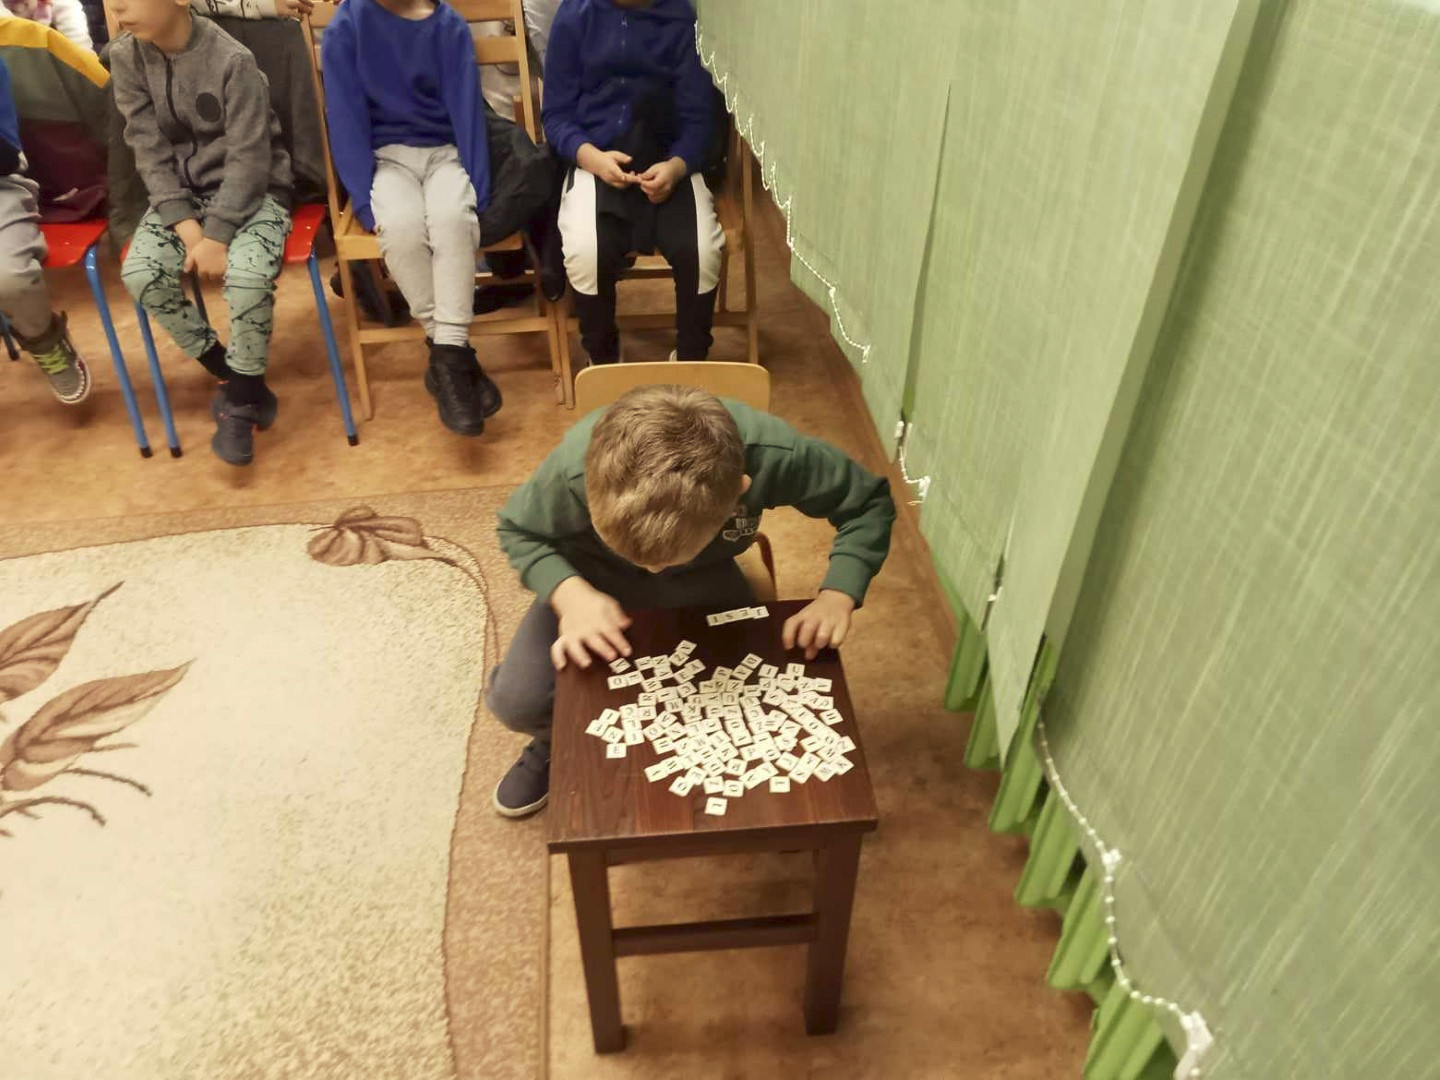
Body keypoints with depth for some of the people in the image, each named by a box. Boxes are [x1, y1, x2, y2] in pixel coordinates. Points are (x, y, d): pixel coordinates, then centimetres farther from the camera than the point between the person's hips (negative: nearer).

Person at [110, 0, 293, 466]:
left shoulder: (232, 60, -17)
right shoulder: (125, 57, -4)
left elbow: (247, 160, -17)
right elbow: (150, 153, -3)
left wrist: (217, 236, -22)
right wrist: (187, 226, -16)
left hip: (249, 189, -4)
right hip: (179, 191, 5)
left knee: (247, 274, -32)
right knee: (140, 273, -21)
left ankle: (243, 399, -10)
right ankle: (231, 377, 0)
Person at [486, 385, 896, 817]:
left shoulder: (773, 455, -36)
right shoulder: (575, 468, -36)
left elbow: (869, 502, -17)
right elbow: (518, 530, -14)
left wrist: (837, 595, -32)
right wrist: (569, 594, -33)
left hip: (704, 579, 1)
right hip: (592, 574, 0)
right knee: (516, 701, -17)